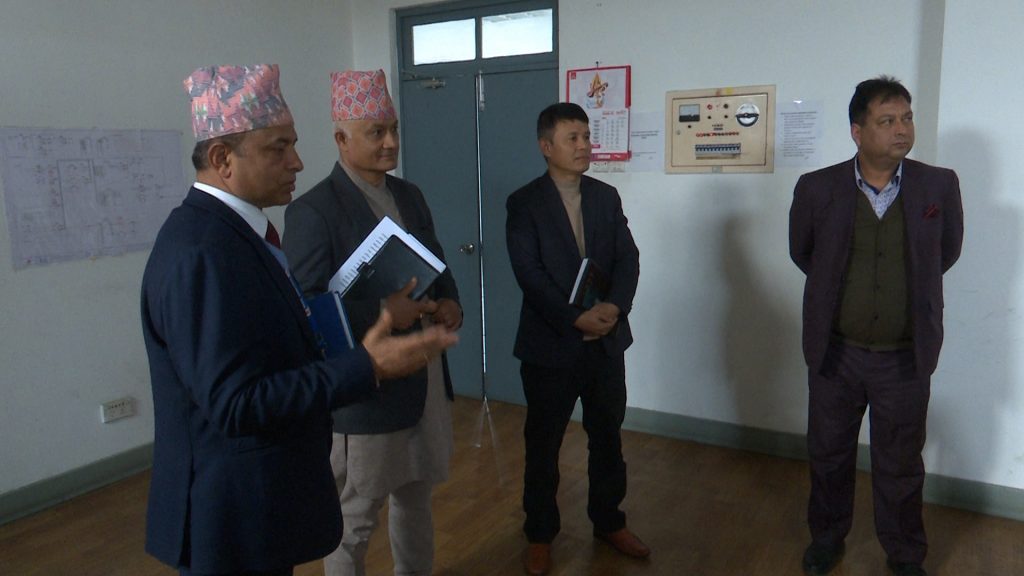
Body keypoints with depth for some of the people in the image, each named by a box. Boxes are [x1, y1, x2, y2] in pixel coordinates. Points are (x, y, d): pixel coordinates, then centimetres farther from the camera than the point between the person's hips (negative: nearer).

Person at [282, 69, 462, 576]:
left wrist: (450, 303, -5)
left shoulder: (409, 195, 9)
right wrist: (381, 313, -26)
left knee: (416, 500, 23)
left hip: (426, 380, 7)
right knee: (354, 524, 8)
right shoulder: (312, 211, -14)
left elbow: (438, 265, 16)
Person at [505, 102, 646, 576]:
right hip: (551, 346, -4)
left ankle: (608, 520, 37)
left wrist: (614, 307, -17)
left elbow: (628, 257, 0)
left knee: (608, 437, 16)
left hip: (607, 342, 4)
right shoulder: (524, 203, -8)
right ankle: (540, 533, 29)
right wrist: (577, 318, -21)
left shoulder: (606, 196, 6)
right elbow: (529, 274, -16)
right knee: (543, 444, 10)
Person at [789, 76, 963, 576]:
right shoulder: (817, 189, -9)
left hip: (907, 357, 0)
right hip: (835, 352, 0)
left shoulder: (940, 186, -7)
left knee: (901, 465, 14)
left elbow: (947, 252, 10)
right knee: (828, 455, 16)